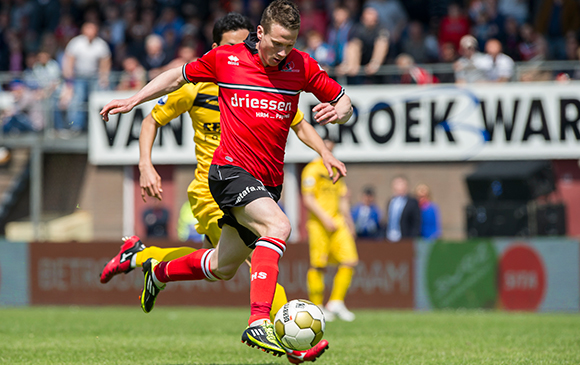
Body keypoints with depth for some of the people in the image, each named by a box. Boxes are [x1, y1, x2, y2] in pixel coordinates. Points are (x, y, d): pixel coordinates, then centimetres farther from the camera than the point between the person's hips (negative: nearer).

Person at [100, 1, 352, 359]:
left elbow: (345, 103, 11)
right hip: (231, 169, -5)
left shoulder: (302, 66, 2)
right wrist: (132, 100, 10)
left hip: (269, 180, 5)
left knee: (224, 267, 18)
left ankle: (159, 272, 48)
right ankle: (259, 323, -40)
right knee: (278, 225, -32)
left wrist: (338, 112, -13)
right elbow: (180, 76, 14)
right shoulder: (224, 59, -3)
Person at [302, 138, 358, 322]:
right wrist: (325, 218, -18)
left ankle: (336, 303, 3)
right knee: (318, 265, -6)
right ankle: (317, 307, 2)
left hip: (337, 222, 7)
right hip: (319, 224, -7)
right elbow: (307, 199, -12)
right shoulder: (313, 169, -5)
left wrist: (348, 222, 23)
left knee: (350, 261, -5)